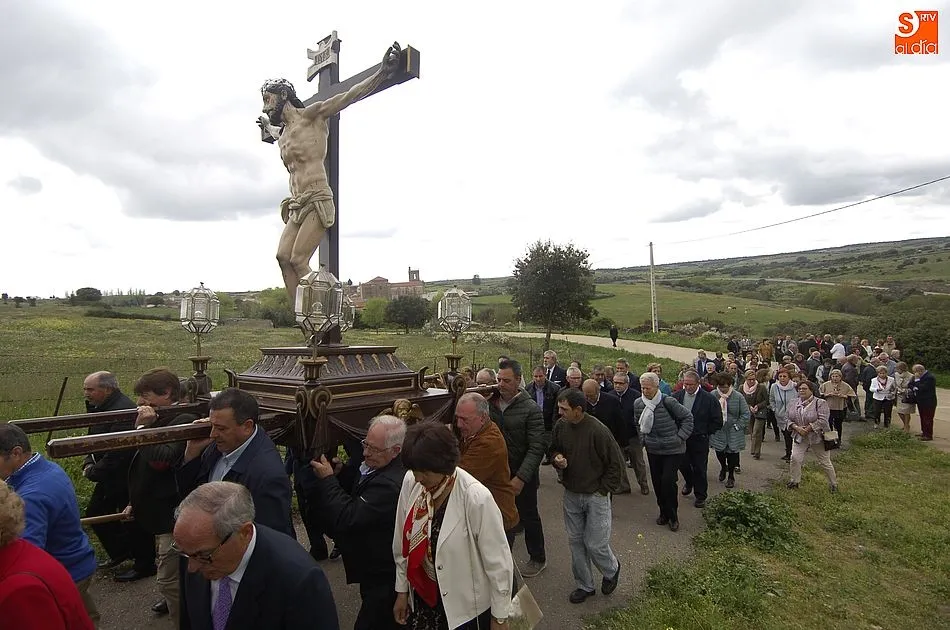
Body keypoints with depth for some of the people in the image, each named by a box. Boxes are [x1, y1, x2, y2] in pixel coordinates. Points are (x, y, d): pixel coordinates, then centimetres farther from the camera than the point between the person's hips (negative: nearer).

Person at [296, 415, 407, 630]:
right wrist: (339, 474, -8)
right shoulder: (370, 464, -3)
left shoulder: (390, 484, -34)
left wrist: (328, 479, -22)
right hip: (373, 566, 9)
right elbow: (352, 494, 12)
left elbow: (348, 518, -32)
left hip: (382, 578, -9)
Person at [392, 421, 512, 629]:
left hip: (467, 608, -4)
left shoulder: (476, 498, -28)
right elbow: (402, 541, 2)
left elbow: (498, 562, -17)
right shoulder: (411, 483, -12)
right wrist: (402, 590, 10)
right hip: (422, 599, 4)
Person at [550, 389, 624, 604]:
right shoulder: (561, 426, -7)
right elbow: (554, 449, 12)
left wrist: (603, 490, -9)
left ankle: (612, 569, 36)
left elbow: (616, 464, -13)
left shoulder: (598, 430, -23)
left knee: (595, 544, 2)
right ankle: (584, 585, 34)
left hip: (595, 496, -5)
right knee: (576, 542, 14)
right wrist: (556, 458, -11)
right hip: (571, 495, 5)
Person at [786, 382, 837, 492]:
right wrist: (797, 428, -14)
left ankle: (833, 484, 26)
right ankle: (794, 481, 12)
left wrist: (807, 429, -22)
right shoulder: (795, 403, 4)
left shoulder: (820, 403, -12)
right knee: (795, 458, -5)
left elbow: (822, 421, -20)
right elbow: (789, 419, 5)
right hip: (800, 437, 4)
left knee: (825, 462, 6)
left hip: (818, 437, -4)